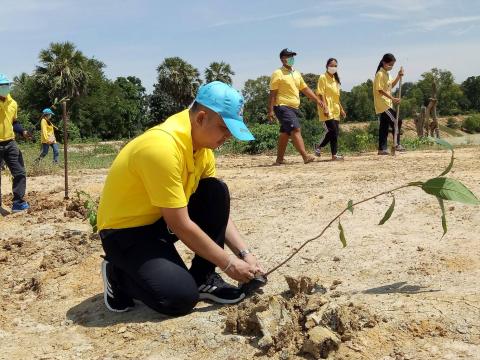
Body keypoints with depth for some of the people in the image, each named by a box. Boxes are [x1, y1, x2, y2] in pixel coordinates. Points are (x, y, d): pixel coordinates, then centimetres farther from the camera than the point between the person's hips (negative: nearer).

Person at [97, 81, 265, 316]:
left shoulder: (202, 141, -3)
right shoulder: (162, 147, -30)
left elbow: (218, 209, 2)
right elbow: (180, 225, -27)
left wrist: (244, 253, -8)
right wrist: (229, 264, -20)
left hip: (161, 220, 8)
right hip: (126, 231, -8)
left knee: (218, 191, -11)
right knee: (182, 296, -24)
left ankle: (203, 279, 0)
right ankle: (119, 275, 4)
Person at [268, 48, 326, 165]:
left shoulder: (297, 74, 18)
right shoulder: (278, 73, -5)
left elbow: (305, 89, 21)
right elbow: (273, 93, -9)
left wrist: (317, 100, 11)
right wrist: (271, 110, -15)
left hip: (294, 108, 8)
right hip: (283, 107, -8)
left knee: (285, 133, 11)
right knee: (296, 130, -18)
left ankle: (279, 159, 18)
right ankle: (305, 156, -26)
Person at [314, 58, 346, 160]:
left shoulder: (335, 79, 18)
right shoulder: (323, 77, -5)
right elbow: (321, 94, -13)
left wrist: (341, 108, 20)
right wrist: (325, 107, -22)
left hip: (335, 110, 8)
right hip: (327, 110, -8)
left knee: (335, 131, 4)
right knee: (331, 130, -15)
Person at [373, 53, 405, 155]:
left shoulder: (386, 74, 16)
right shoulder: (380, 74, -13)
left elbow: (391, 85, 26)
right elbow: (380, 90, -19)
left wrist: (399, 76, 11)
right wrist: (393, 98, -23)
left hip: (387, 104, 10)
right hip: (383, 104, -10)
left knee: (384, 127, 8)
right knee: (396, 121, -12)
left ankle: (382, 149, 10)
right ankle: (397, 145, -6)